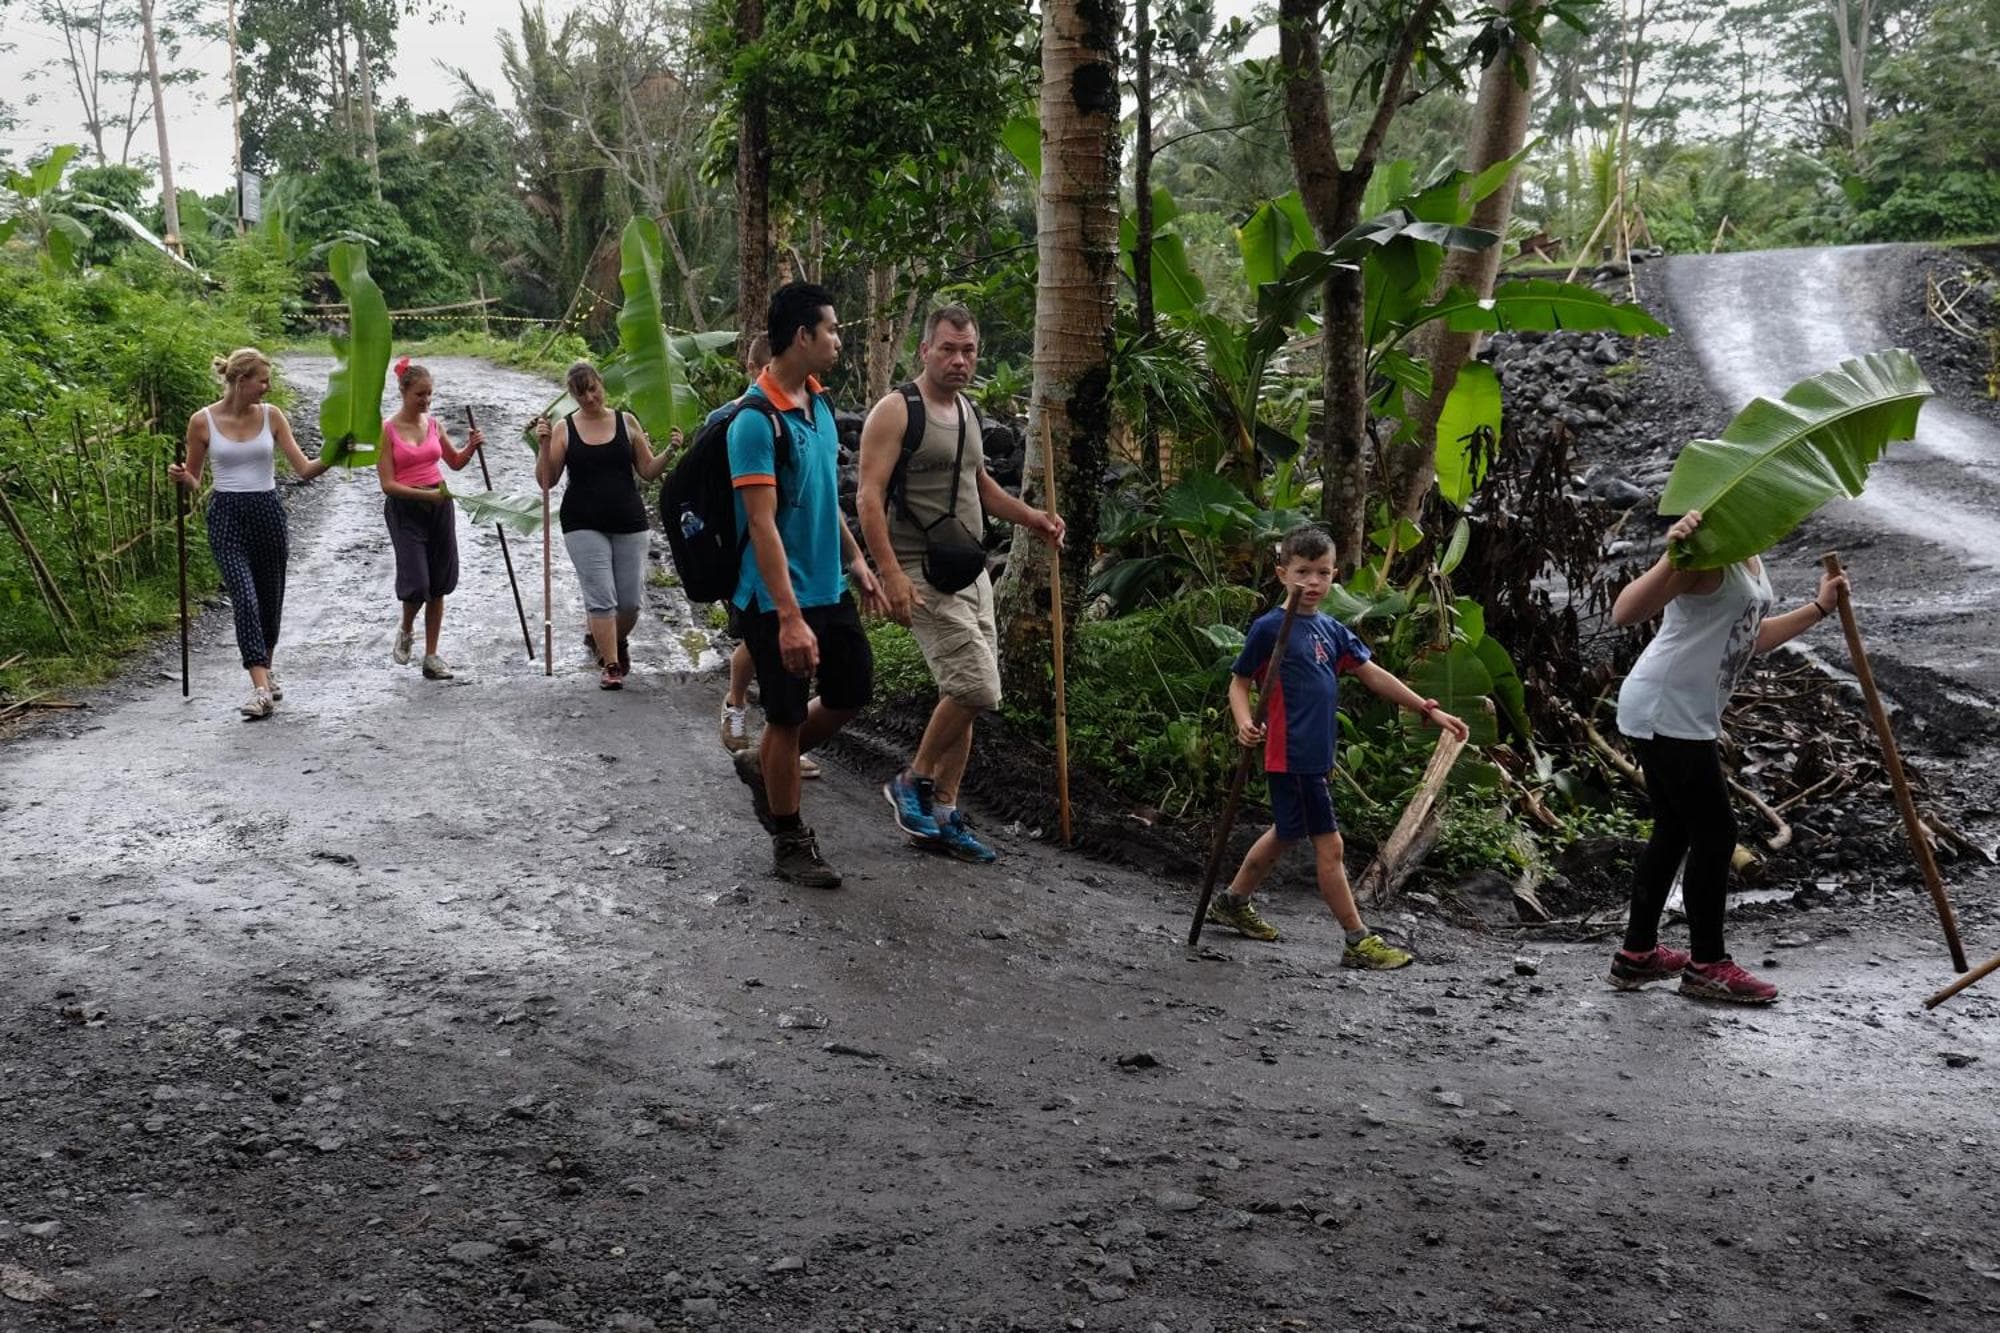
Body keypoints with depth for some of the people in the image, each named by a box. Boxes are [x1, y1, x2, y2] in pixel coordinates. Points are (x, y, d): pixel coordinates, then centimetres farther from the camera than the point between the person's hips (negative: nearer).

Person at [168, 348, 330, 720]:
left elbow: (304, 469, -2)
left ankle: (265, 670, 39)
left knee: (270, 601, 14)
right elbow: (193, 481, 6)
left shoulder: (271, 416, 2)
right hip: (226, 516, -3)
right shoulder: (203, 421, -4)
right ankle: (260, 687, -21)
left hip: (267, 512, 3)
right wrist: (181, 478, -16)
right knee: (245, 598, -18)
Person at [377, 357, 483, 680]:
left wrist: (471, 447, 0)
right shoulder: (387, 430, -8)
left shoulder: (432, 423, 7)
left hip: (439, 507, 5)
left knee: (438, 585, 6)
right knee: (417, 583, -14)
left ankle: (431, 656, 14)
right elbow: (388, 484, -11)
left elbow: (455, 463, 20)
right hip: (405, 509, -5)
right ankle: (406, 629, 18)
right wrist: (426, 495, -21)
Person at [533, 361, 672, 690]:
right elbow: (546, 480, 0)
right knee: (601, 598, -8)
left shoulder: (627, 422, 4)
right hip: (584, 525, -2)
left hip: (629, 523, 2)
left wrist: (668, 453, -10)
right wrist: (544, 445, -13)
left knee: (630, 600, 4)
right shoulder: (564, 429, 1)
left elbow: (648, 471, 8)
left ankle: (618, 641, 35)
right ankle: (611, 666, 0)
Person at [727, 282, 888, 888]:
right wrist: (789, 617, -27)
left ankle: (764, 765, 36)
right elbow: (763, 524, -24)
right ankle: (790, 844, 18)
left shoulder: (818, 403, 8)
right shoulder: (755, 419, -20)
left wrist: (856, 560, 20)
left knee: (853, 689, 16)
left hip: (828, 588, 8)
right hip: (777, 599, -8)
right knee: (787, 715, 3)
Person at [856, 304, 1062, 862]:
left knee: (963, 693, 8)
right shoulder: (896, 410, -10)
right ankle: (913, 782, 4)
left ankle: (942, 815, 16)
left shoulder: (966, 411, 15)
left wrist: (1032, 519, 17)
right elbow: (869, 498, -17)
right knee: (977, 688, -16)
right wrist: (892, 574, -27)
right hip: (923, 573, -9)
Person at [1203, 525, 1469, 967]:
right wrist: (1245, 723, -24)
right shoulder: (1269, 627, -10)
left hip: (1316, 755, 8)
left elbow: (1373, 675, 13)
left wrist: (1429, 710, 10)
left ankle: (1232, 902, 39)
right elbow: (1239, 682, -5)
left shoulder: (1332, 631, 10)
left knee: (1284, 834, 22)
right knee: (1330, 845, -4)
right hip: (1292, 756, -8)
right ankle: (1358, 942, 5)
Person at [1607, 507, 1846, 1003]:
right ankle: (1707, 966, 12)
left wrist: (1818, 608, 20)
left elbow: (1752, 639, 23)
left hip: (1689, 716, 10)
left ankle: (1637, 954, 27)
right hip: (1665, 711, -10)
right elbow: (1624, 613, -31)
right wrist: (1672, 555, -43)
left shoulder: (1750, 558, 12)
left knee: (1674, 831, 16)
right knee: (1715, 833, -2)